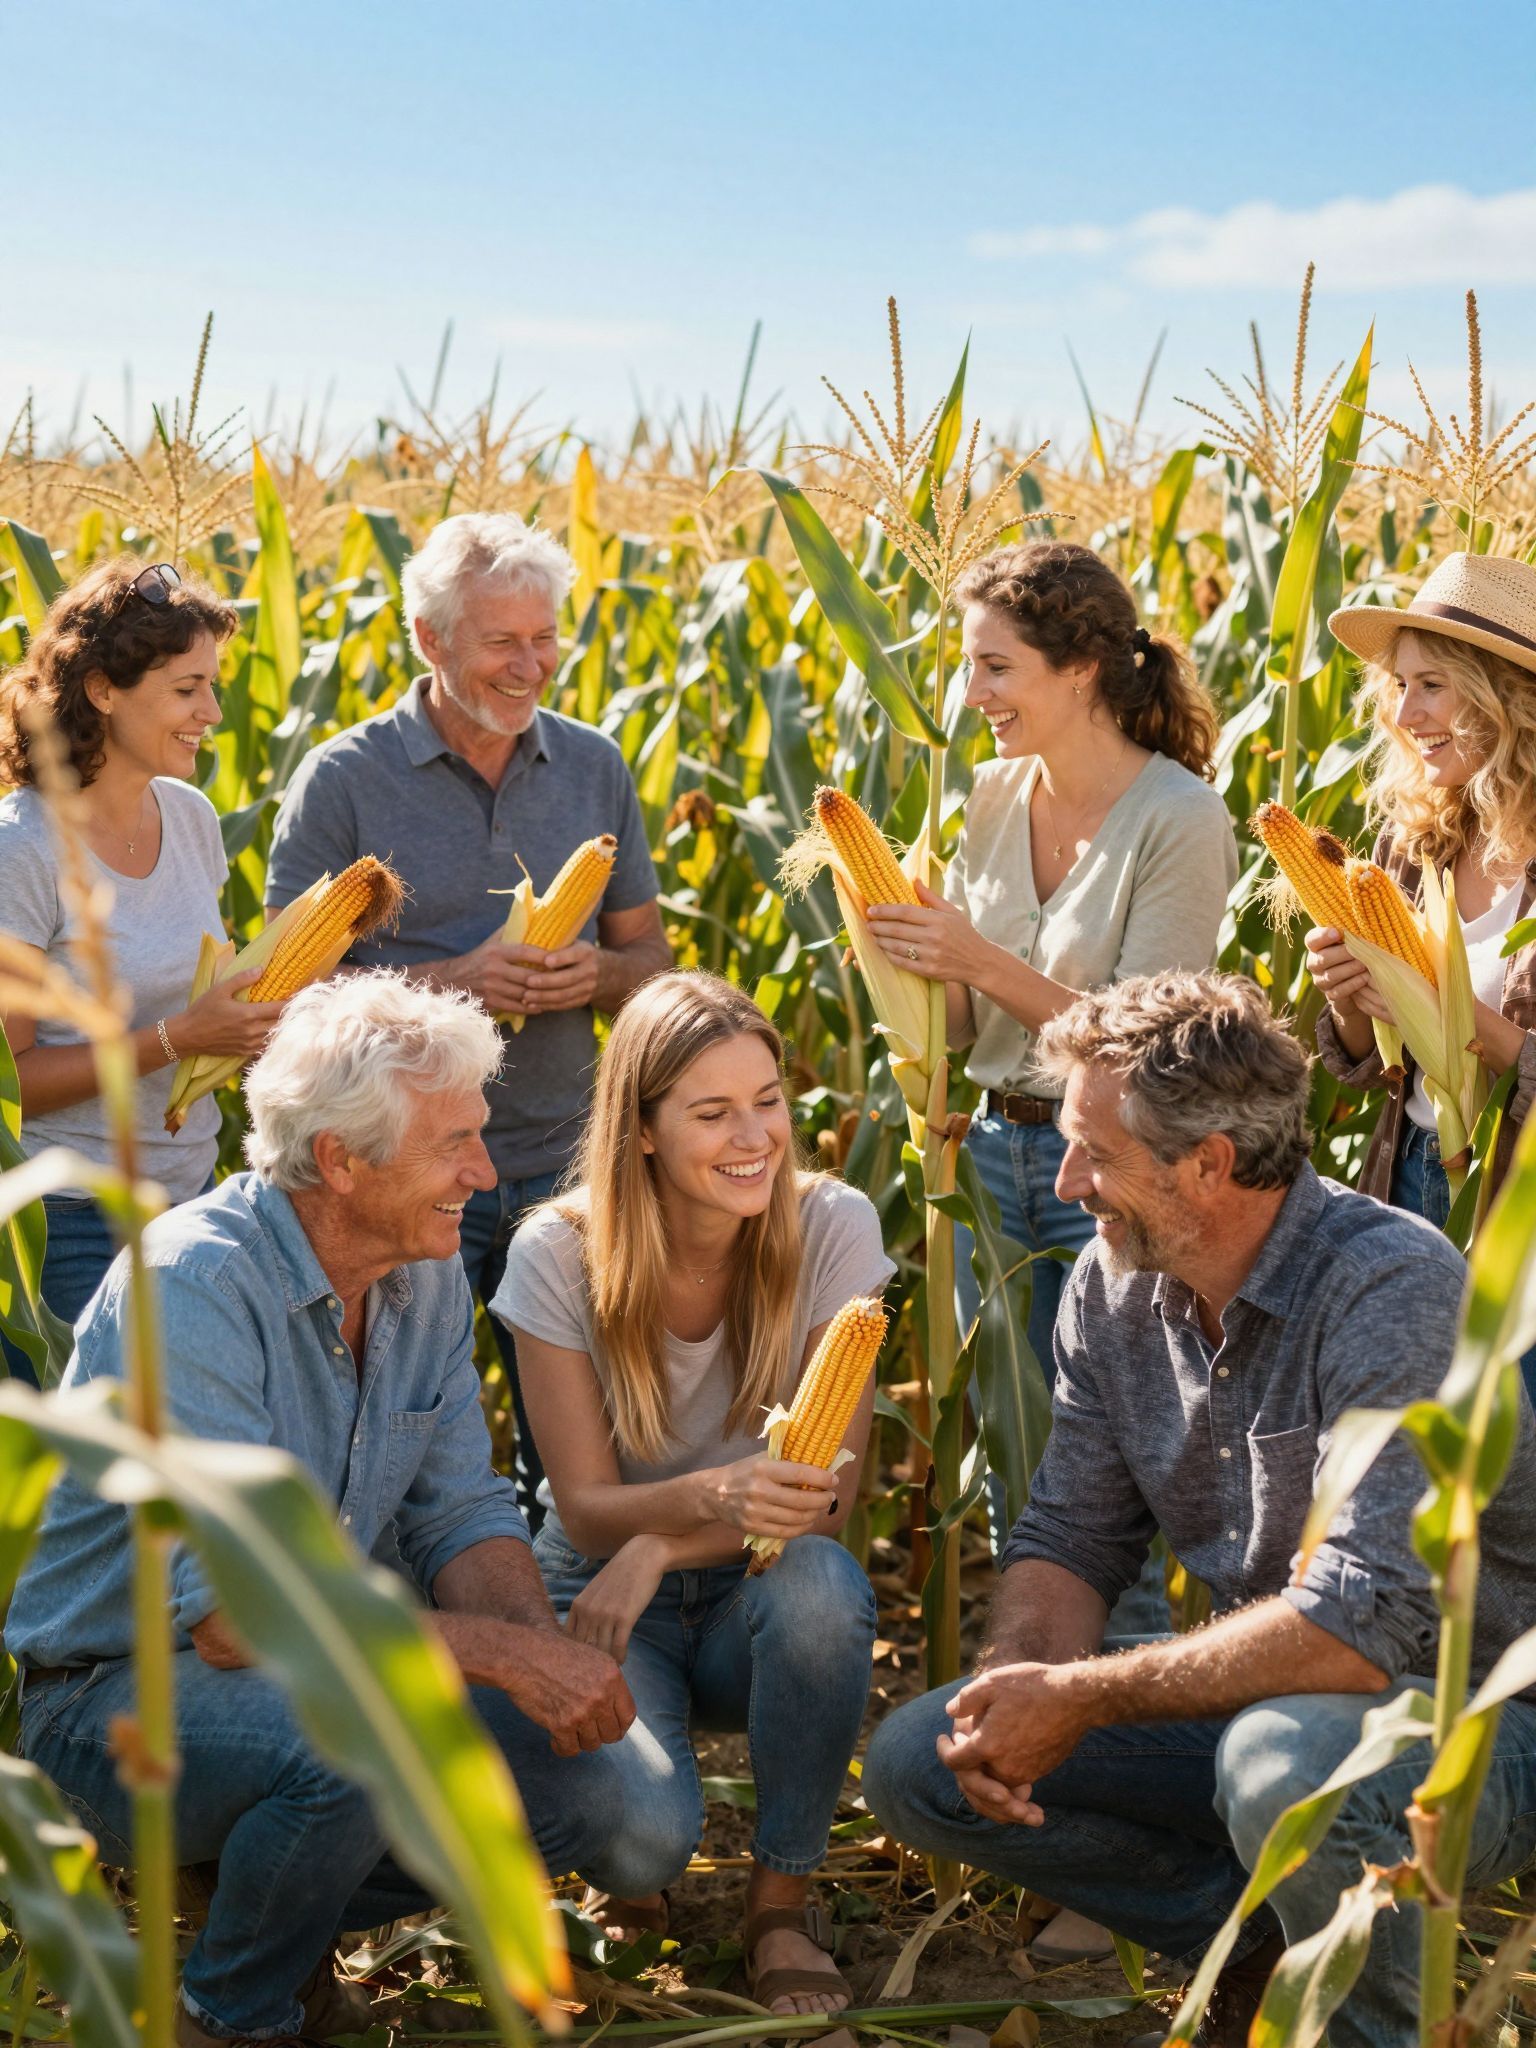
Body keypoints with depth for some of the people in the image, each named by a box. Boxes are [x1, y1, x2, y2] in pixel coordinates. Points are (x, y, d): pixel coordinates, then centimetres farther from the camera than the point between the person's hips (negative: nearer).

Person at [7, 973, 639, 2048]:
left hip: (312, 1677, 7)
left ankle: (290, 1924, 14)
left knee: (585, 1804, -9)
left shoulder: (431, 1277, -1)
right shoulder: (190, 1285, -26)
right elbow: (232, 1614, -33)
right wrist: (503, 1653, -35)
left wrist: (549, 1648, -21)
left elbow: (463, 1517, 1)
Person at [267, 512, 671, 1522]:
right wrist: (453, 982, -19)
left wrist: (593, 974, -10)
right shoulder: (344, 781, -6)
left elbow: (650, 956, 13)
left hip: (561, 1169, 3)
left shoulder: (596, 768, 6)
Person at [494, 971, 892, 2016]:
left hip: (756, 1588, 2)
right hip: (605, 1591, -1)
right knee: (646, 1832, -31)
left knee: (819, 1585, -36)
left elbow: (831, 1494, -12)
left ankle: (783, 1895, -11)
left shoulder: (833, 1227, -13)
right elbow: (587, 1509, -14)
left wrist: (661, 1546, -27)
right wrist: (714, 1494, -36)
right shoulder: (560, 1255, -15)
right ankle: (636, 1863, 10)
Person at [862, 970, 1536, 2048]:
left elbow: (1359, 1624, -32)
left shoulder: (1392, 1289, -25)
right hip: (1255, 1699, 7)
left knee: (1283, 1757, -39)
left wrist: (1078, 1698, -27)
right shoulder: (1114, 1284, -2)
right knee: (916, 1762, -4)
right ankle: (1256, 1940, 7)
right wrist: (1014, 1686, -18)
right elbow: (1072, 1539, 4)